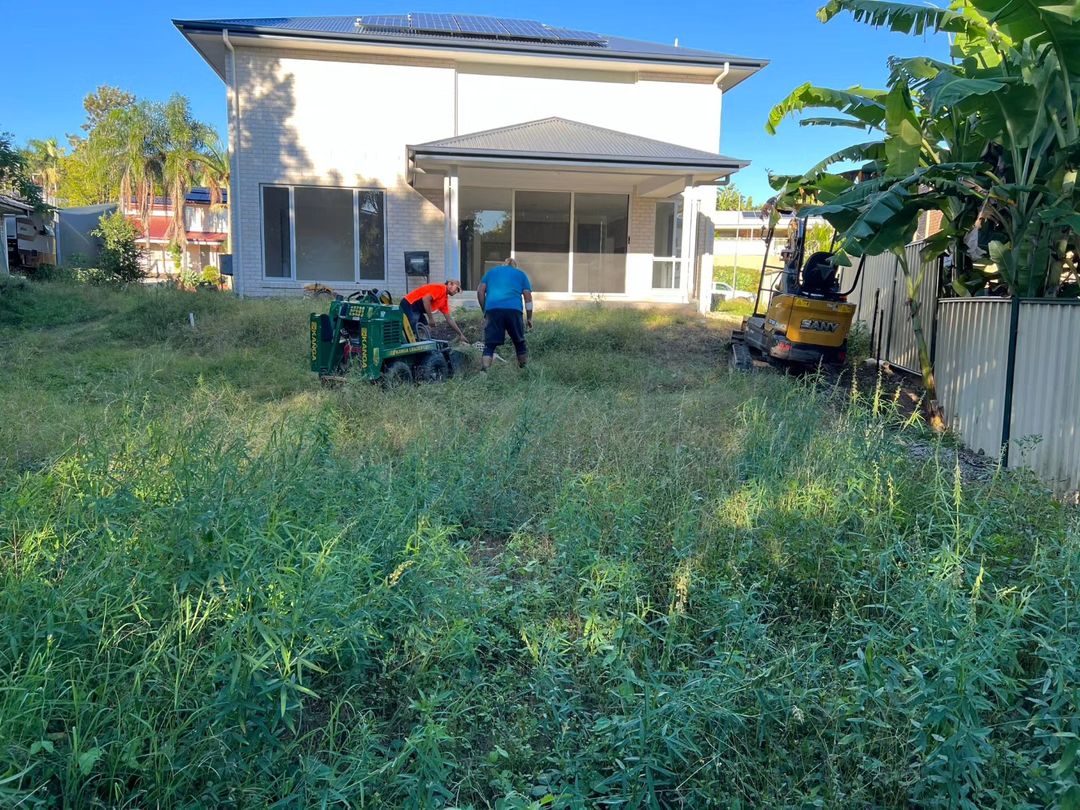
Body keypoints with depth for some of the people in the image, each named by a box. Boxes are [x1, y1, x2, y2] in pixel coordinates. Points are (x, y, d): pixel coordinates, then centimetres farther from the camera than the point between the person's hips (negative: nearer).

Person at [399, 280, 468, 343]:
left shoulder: (445, 300, 16)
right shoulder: (441, 288, -12)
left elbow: (449, 319, 20)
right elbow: (425, 299, -27)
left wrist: (461, 334, 17)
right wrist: (430, 319, -22)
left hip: (417, 309, 10)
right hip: (408, 304, -10)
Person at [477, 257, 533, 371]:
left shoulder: (491, 271, 25)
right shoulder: (521, 274, 23)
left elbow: (480, 291, 14)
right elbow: (528, 297, 15)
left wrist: (484, 310, 21)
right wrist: (529, 318, 18)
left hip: (492, 309, 0)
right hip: (513, 310, 0)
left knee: (490, 344, -1)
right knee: (519, 342, 15)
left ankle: (484, 370, -15)